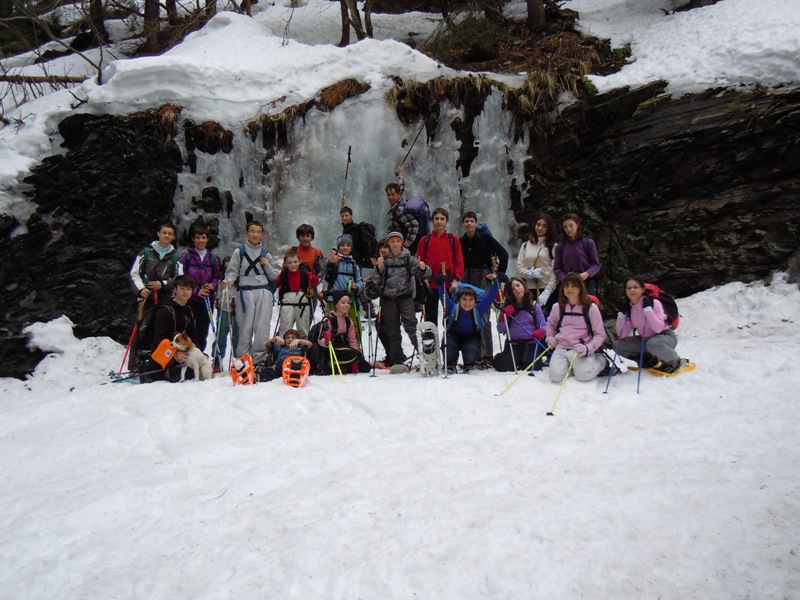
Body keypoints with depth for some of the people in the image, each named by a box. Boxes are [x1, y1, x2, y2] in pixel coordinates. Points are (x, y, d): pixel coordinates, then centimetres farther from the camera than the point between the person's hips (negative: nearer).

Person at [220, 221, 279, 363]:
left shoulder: (266, 254, 15)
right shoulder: (239, 252, 9)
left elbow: (274, 277, 15)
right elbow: (232, 272, 4)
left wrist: (267, 266, -2)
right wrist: (227, 281, -15)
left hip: (264, 293, 2)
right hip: (246, 293, -2)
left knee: (262, 328, -6)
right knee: (245, 327, -4)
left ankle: (259, 359, 2)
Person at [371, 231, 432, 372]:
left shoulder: (408, 258, 2)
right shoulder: (385, 259, 7)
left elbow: (425, 274, -2)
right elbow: (376, 280, 2)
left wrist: (423, 268, -23)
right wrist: (379, 268, -15)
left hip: (405, 297, -2)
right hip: (388, 298, 3)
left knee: (410, 325, -15)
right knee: (392, 329, 5)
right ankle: (397, 360, 11)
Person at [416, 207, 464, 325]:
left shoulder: (454, 240, 4)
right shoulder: (425, 240, 5)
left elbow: (460, 262, 3)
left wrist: (456, 279, -9)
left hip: (450, 285, 0)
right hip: (431, 285, 1)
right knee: (431, 317, 8)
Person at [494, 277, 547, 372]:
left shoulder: (535, 306, 2)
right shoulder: (507, 307, 2)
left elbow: (544, 325, -1)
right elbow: (500, 330, -1)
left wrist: (541, 331, -24)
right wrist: (503, 316, -18)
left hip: (531, 342, 0)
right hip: (513, 343, 0)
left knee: (531, 367, -20)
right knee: (505, 367, -18)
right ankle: (499, 358, 20)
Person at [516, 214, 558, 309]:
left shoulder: (553, 246, 3)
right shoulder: (526, 245, 16)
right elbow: (519, 266, 10)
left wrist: (547, 291, -14)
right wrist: (530, 273, -10)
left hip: (548, 289, -3)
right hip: (529, 289, 3)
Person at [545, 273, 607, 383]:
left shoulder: (591, 307, -5)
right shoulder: (557, 307, 5)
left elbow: (600, 334, -3)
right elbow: (551, 324, 26)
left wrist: (588, 348, -18)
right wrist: (550, 337, 7)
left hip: (581, 351, -2)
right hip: (561, 348, 2)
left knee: (583, 375, -27)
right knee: (555, 376, -23)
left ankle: (600, 361, 5)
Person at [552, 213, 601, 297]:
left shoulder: (588, 243, 4)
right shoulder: (560, 247, 9)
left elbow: (596, 264, 4)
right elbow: (557, 268, 7)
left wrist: (587, 274, -15)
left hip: (587, 284, -1)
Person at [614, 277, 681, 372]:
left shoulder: (654, 303, -18)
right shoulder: (629, 308, -4)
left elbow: (658, 328, -32)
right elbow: (621, 335, -10)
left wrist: (647, 308, -32)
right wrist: (621, 313, -17)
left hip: (665, 337, -6)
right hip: (645, 339, 6)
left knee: (652, 343, -39)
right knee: (618, 345, -11)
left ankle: (674, 361, -9)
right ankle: (650, 361, 1)